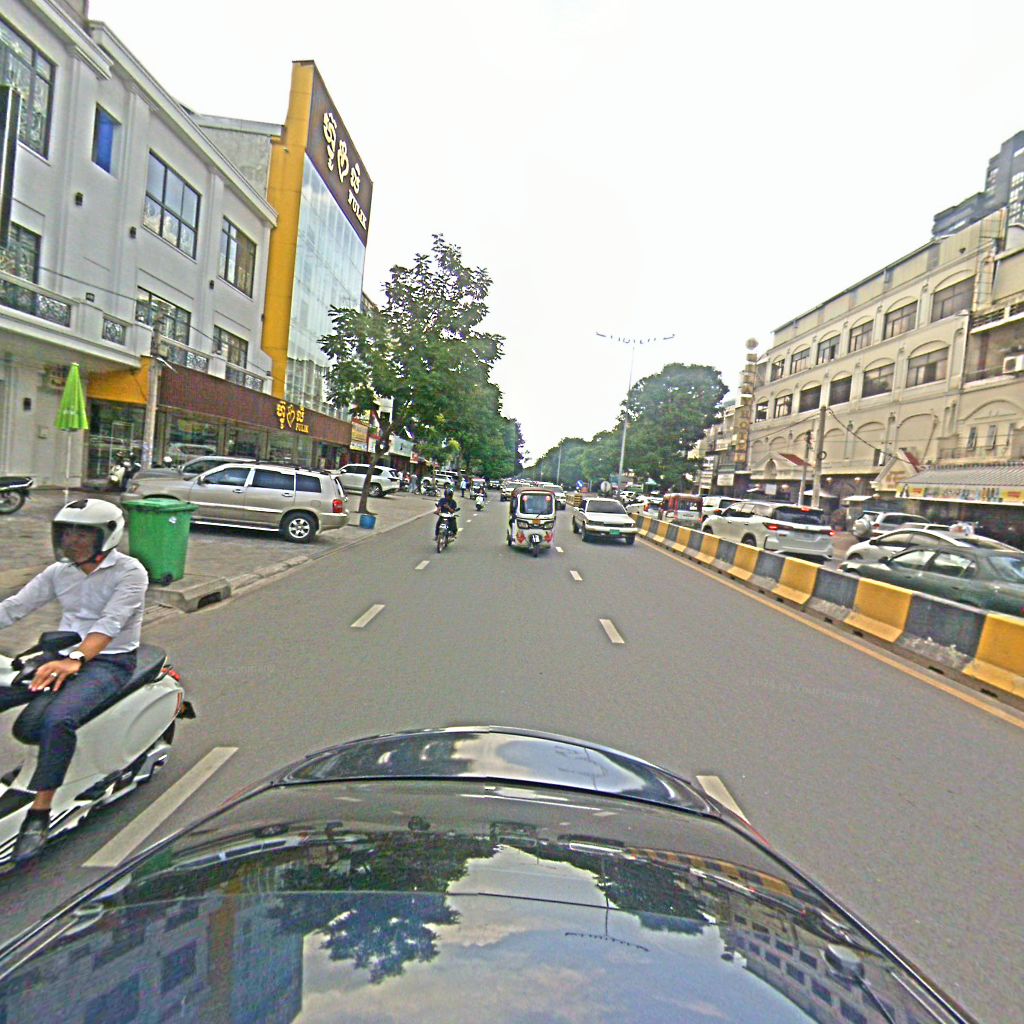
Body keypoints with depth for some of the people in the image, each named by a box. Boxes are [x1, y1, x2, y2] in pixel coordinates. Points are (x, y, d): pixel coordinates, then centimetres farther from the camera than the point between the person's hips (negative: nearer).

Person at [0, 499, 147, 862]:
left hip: (109, 662, -7)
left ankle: (39, 813, -15)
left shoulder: (129, 571, -11)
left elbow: (110, 623, -24)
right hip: (63, 656, 7)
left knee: (56, 720, -30)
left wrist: (74, 660, -38)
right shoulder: (59, 572, 10)